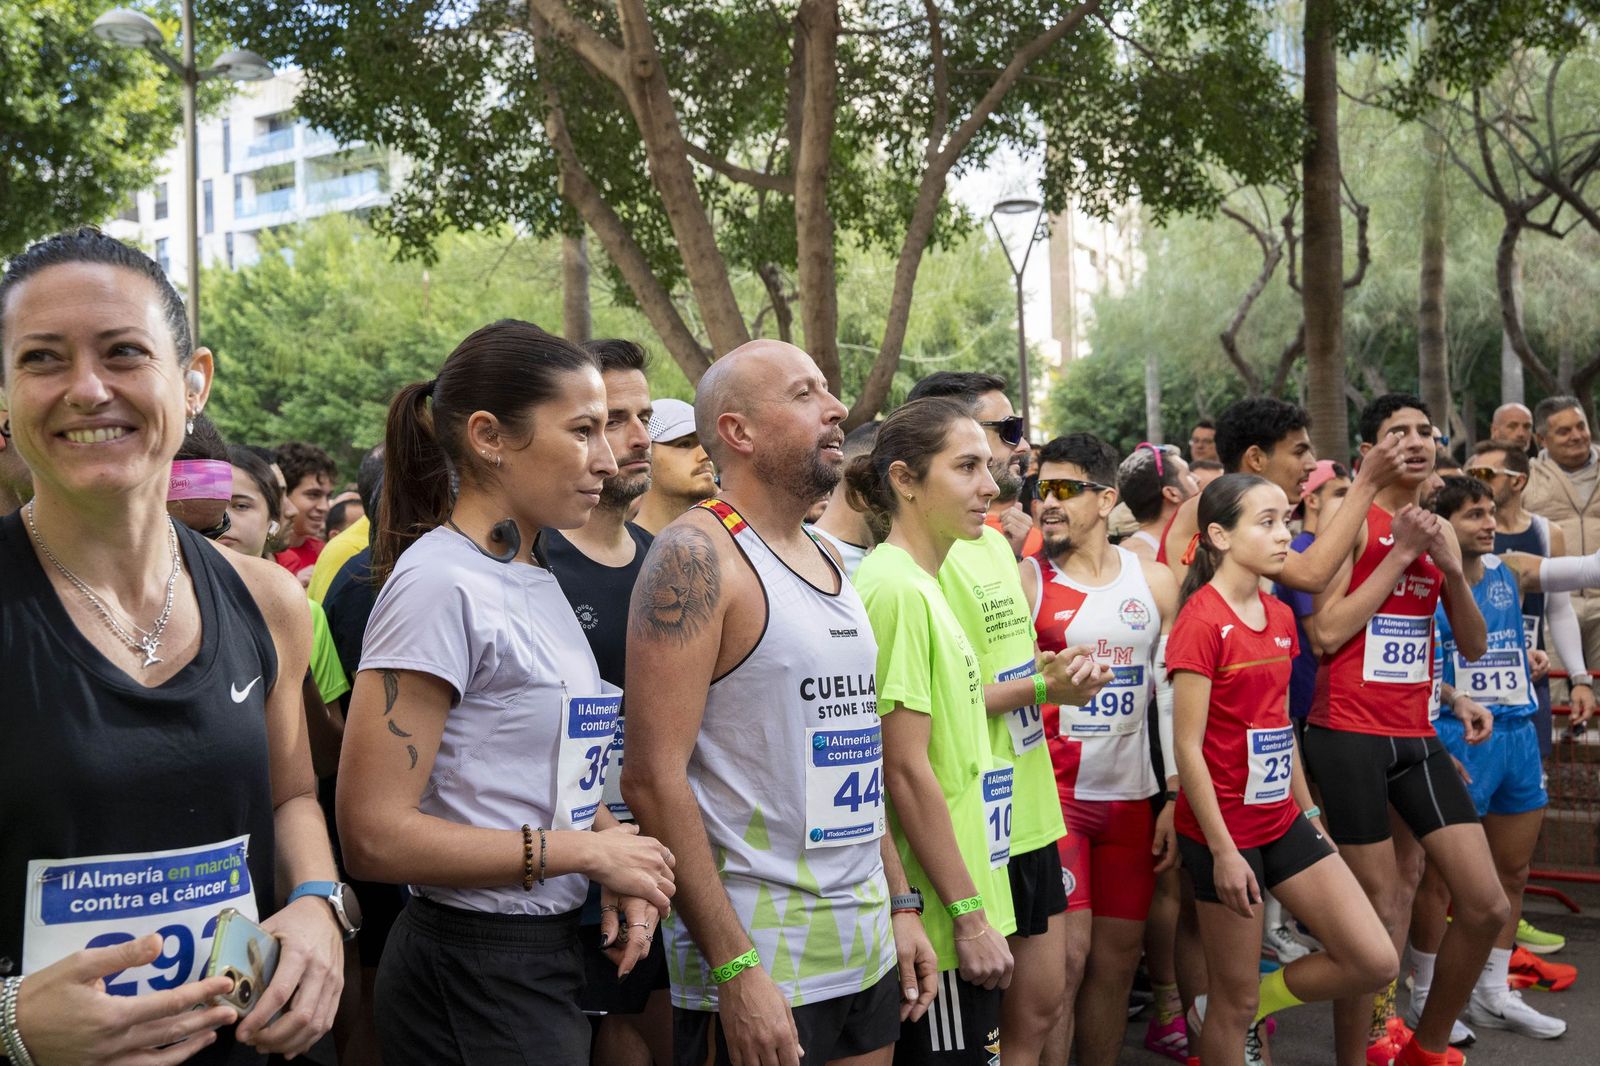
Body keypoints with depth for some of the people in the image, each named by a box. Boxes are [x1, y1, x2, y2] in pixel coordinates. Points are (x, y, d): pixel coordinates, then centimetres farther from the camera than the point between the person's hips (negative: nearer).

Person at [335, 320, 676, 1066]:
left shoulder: (538, 579, 6)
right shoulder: (440, 581, -18)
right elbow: (374, 835, -22)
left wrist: (615, 862, -2)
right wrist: (588, 851, -16)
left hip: (550, 955, 8)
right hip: (474, 973, -8)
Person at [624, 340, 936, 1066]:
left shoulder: (829, 560, 11)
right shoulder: (696, 555, -13)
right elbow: (653, 777, -18)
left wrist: (901, 904, 12)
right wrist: (733, 968, -19)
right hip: (756, 959, -7)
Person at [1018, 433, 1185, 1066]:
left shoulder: (1154, 581, 6)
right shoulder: (1022, 580, -5)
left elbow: (1173, 696, 8)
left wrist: (1178, 798, 5)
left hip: (1130, 794, 4)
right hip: (1053, 793, -4)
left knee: (1119, 957, 10)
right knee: (1066, 957, -8)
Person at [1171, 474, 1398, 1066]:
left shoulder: (1279, 616, 7)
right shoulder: (1201, 621, -17)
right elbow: (1187, 747, -18)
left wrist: (1310, 812, 16)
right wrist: (1222, 850, -18)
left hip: (1283, 820, 8)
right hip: (1225, 829, -8)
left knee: (1375, 962, 5)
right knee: (1235, 999, 6)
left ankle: (1249, 1008, 24)